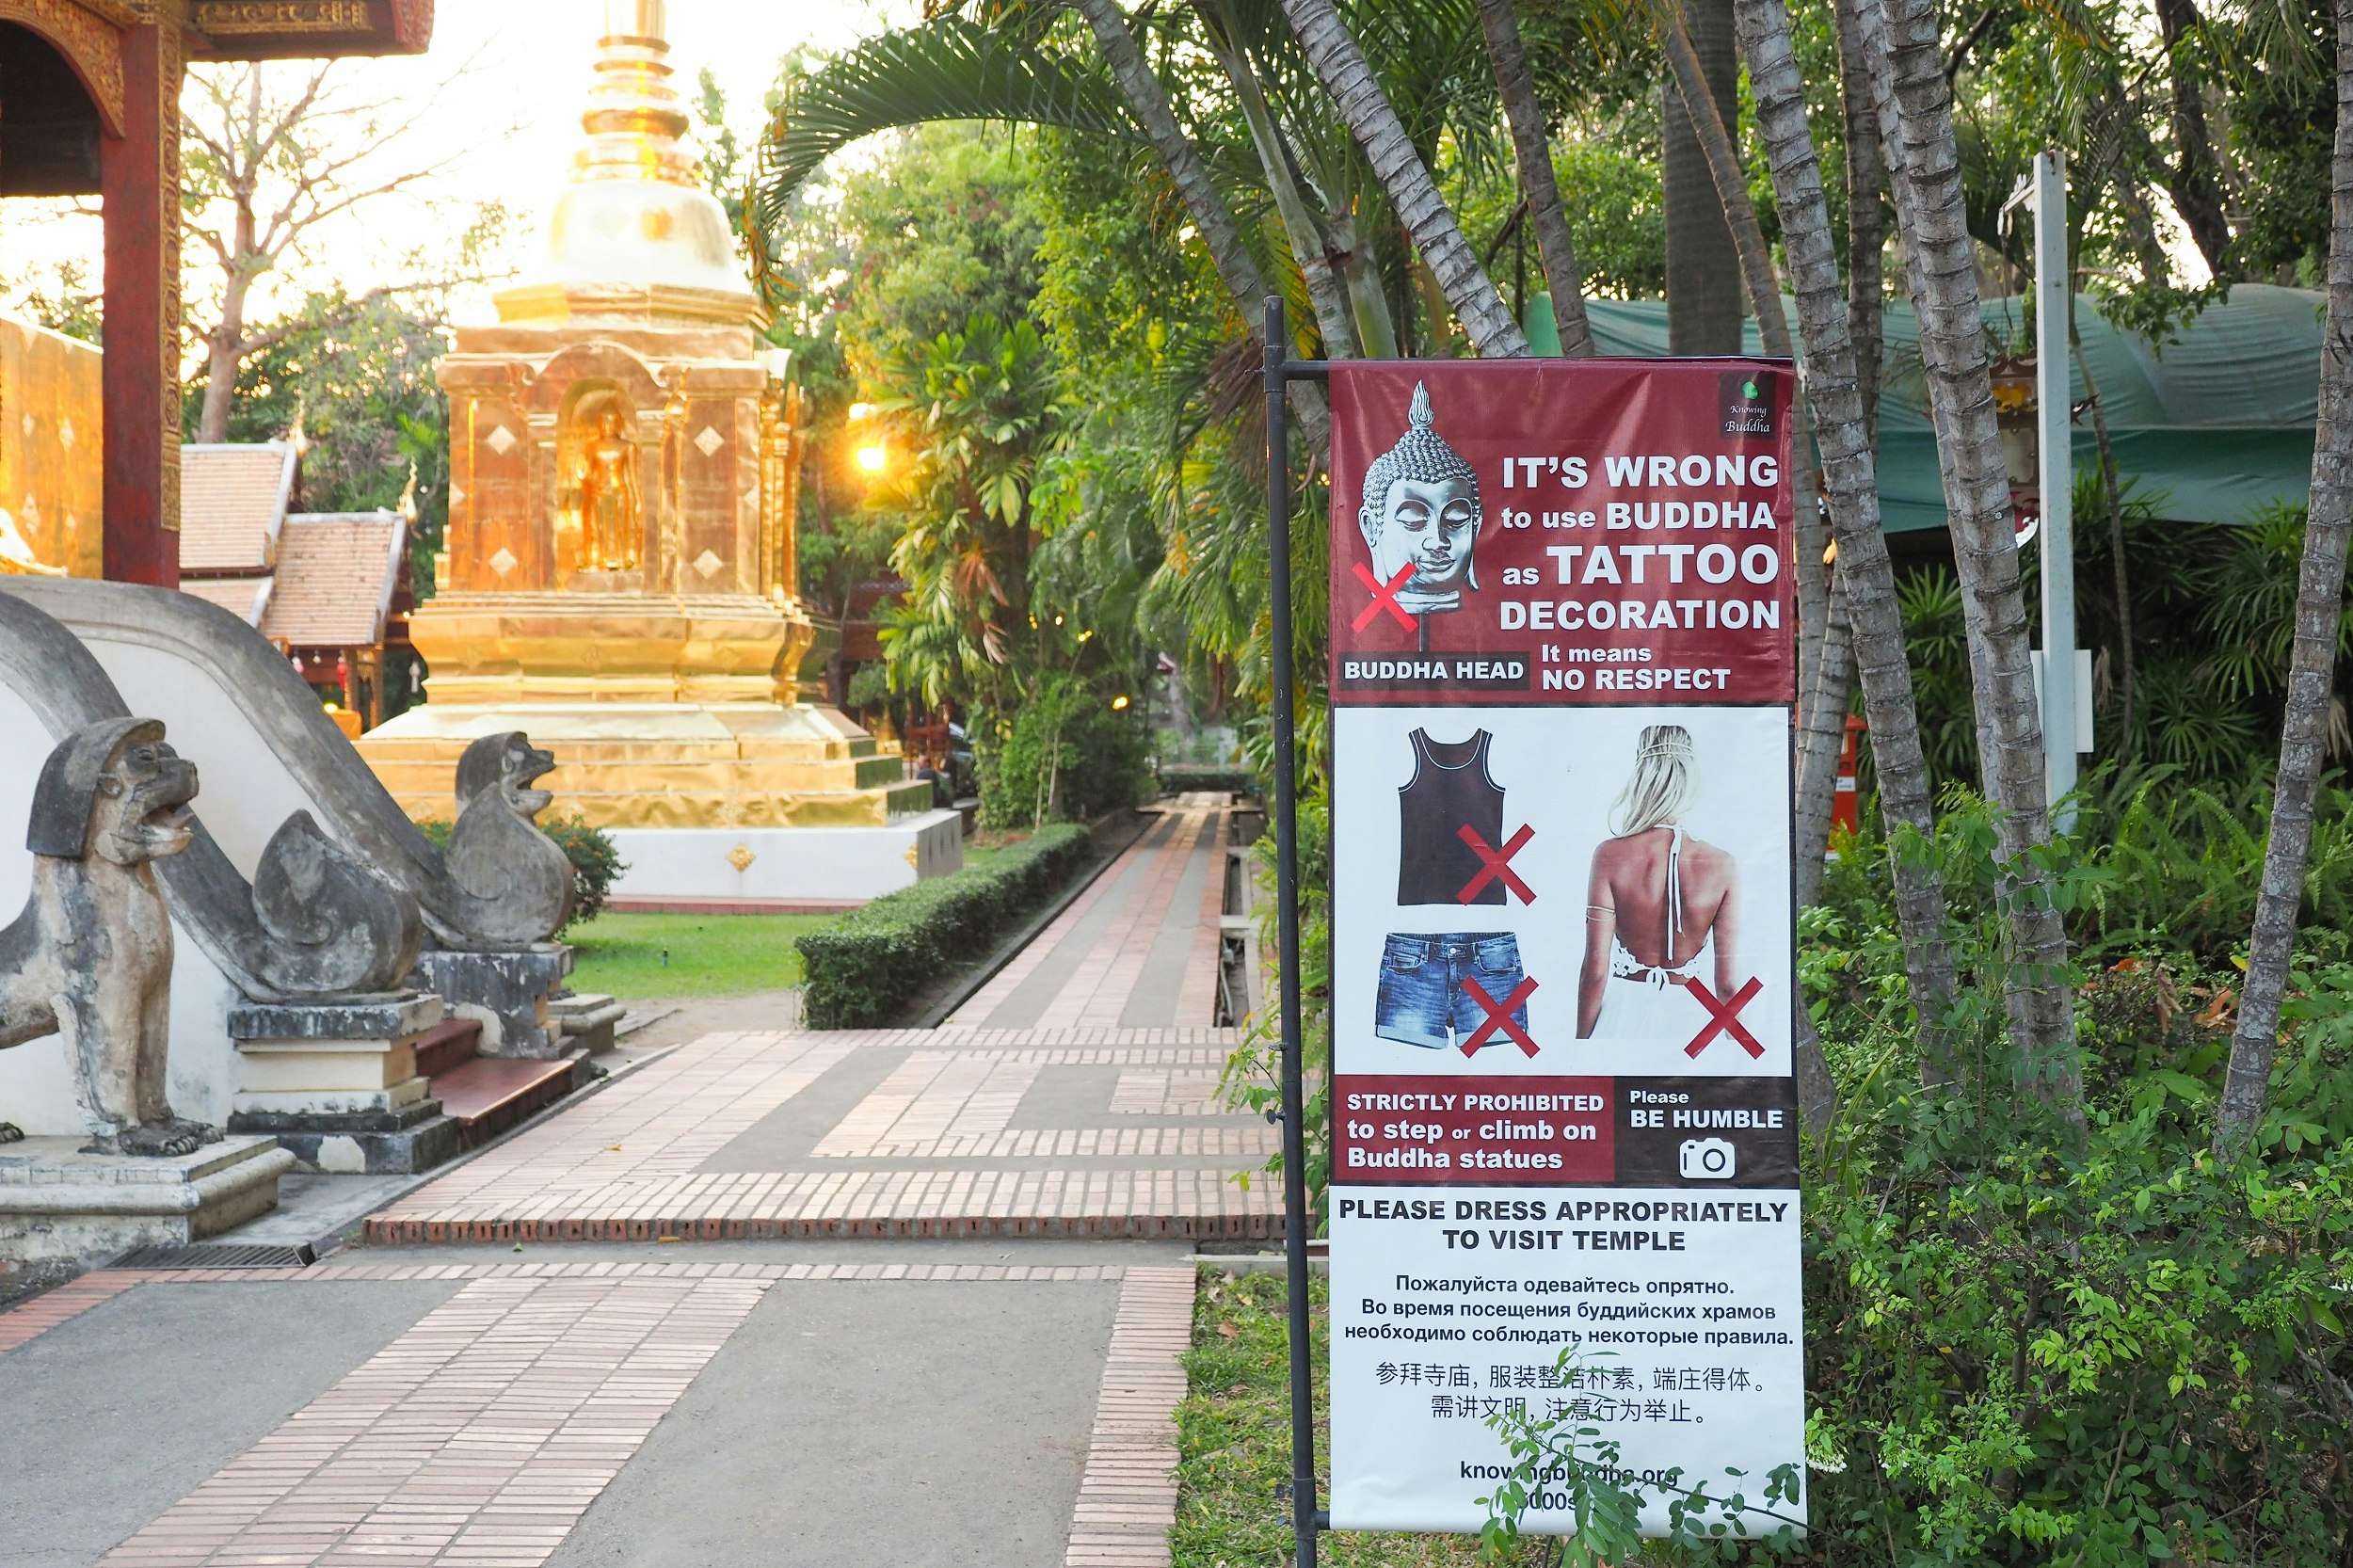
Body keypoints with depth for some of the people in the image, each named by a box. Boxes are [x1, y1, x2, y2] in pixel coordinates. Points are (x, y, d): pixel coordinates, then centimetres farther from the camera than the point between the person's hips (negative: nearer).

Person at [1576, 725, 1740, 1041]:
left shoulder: (1610, 856, -10)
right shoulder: (1722, 866, -8)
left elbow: (1595, 971, -9)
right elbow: (1727, 982, -5)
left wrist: (1581, 1041, 3)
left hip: (1624, 1014, 0)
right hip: (1687, 1014, 1)